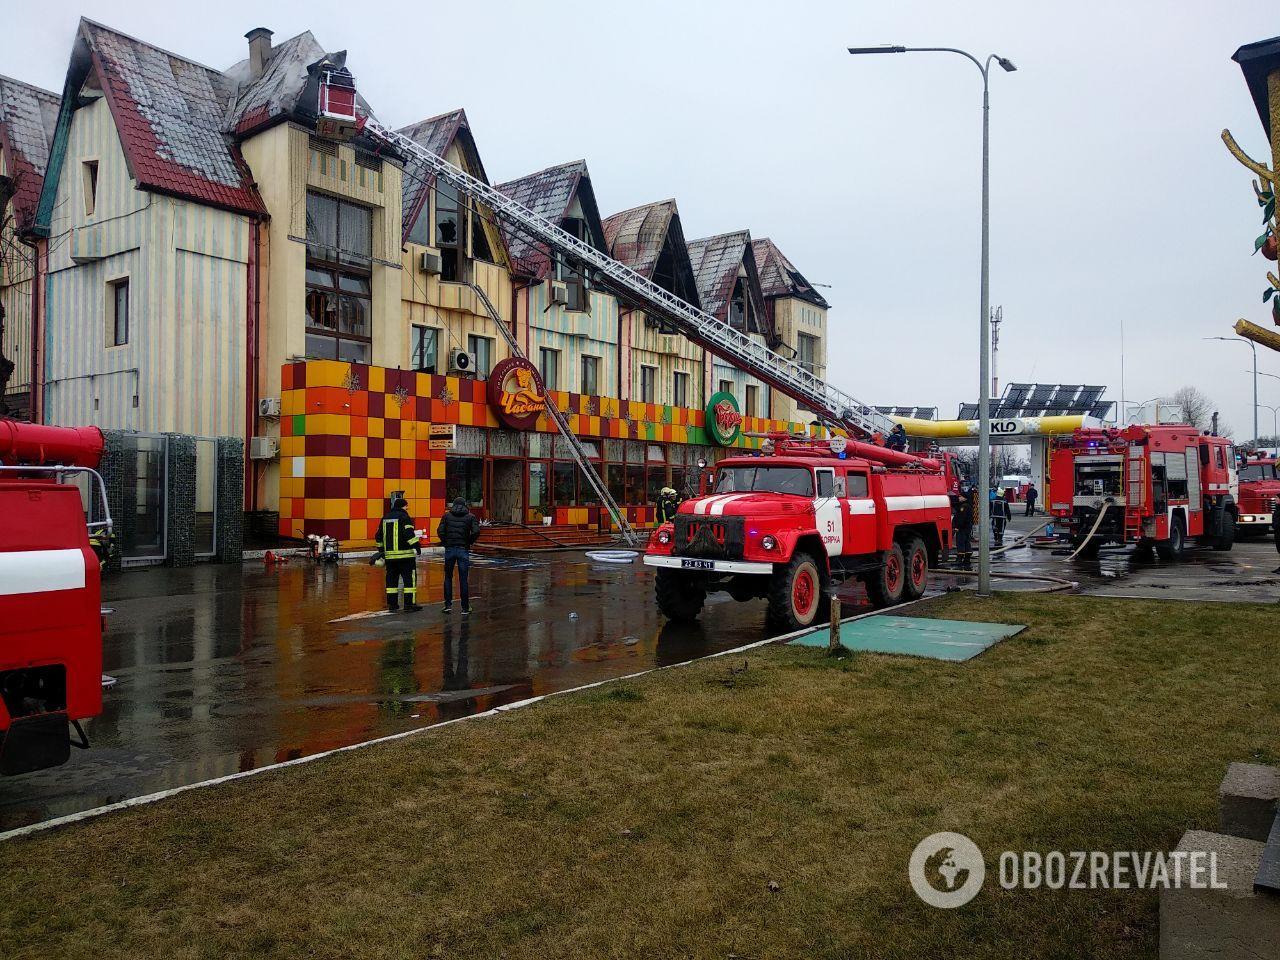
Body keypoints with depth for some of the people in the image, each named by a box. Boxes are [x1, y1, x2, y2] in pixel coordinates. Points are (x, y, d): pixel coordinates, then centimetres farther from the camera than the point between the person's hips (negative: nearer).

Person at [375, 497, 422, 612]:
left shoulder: (385, 518, 15)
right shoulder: (404, 517, -7)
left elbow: (378, 536, 20)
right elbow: (409, 534, -19)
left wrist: (382, 550, 28)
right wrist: (416, 545, -16)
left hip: (389, 555, 7)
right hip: (405, 555, -7)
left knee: (391, 579, 12)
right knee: (410, 578, -3)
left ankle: (392, 603, 14)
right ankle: (410, 604, -6)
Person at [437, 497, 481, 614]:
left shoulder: (447, 516, 5)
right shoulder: (470, 517, 2)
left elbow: (440, 531, -7)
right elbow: (476, 532, -11)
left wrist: (446, 542, 7)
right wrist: (469, 542, 3)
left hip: (449, 549, 1)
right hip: (463, 550, -1)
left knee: (448, 578, 13)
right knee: (463, 579, 3)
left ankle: (448, 605, 11)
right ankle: (465, 608, 6)